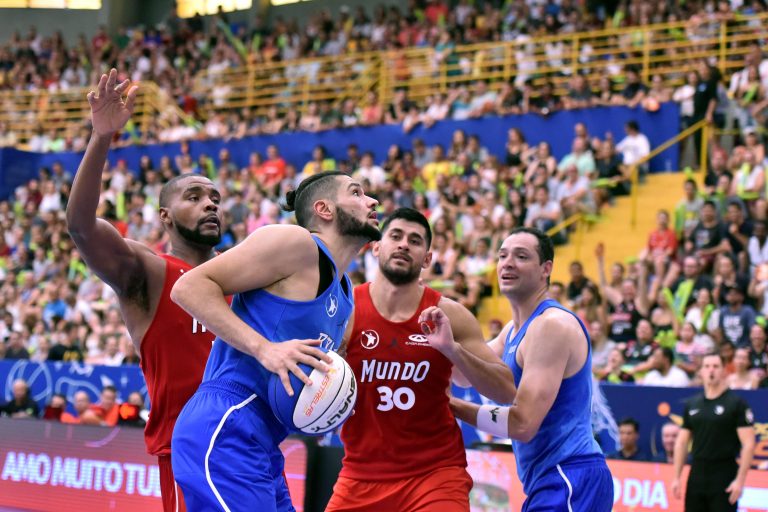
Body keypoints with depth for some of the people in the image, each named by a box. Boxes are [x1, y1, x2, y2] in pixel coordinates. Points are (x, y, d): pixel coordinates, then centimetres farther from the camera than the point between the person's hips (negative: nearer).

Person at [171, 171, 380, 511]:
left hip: (260, 448, 10)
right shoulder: (296, 242, -6)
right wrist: (263, 348, -21)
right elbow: (189, 286, -12)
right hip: (225, 434, -10)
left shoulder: (344, 294, 22)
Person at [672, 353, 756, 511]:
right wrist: (676, 477, 9)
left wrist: (740, 480, -16)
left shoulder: (737, 403, -5)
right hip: (697, 474, 5)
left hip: (724, 476, -5)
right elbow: (682, 442, 15)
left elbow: (748, 444, -10)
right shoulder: (692, 404, 10)